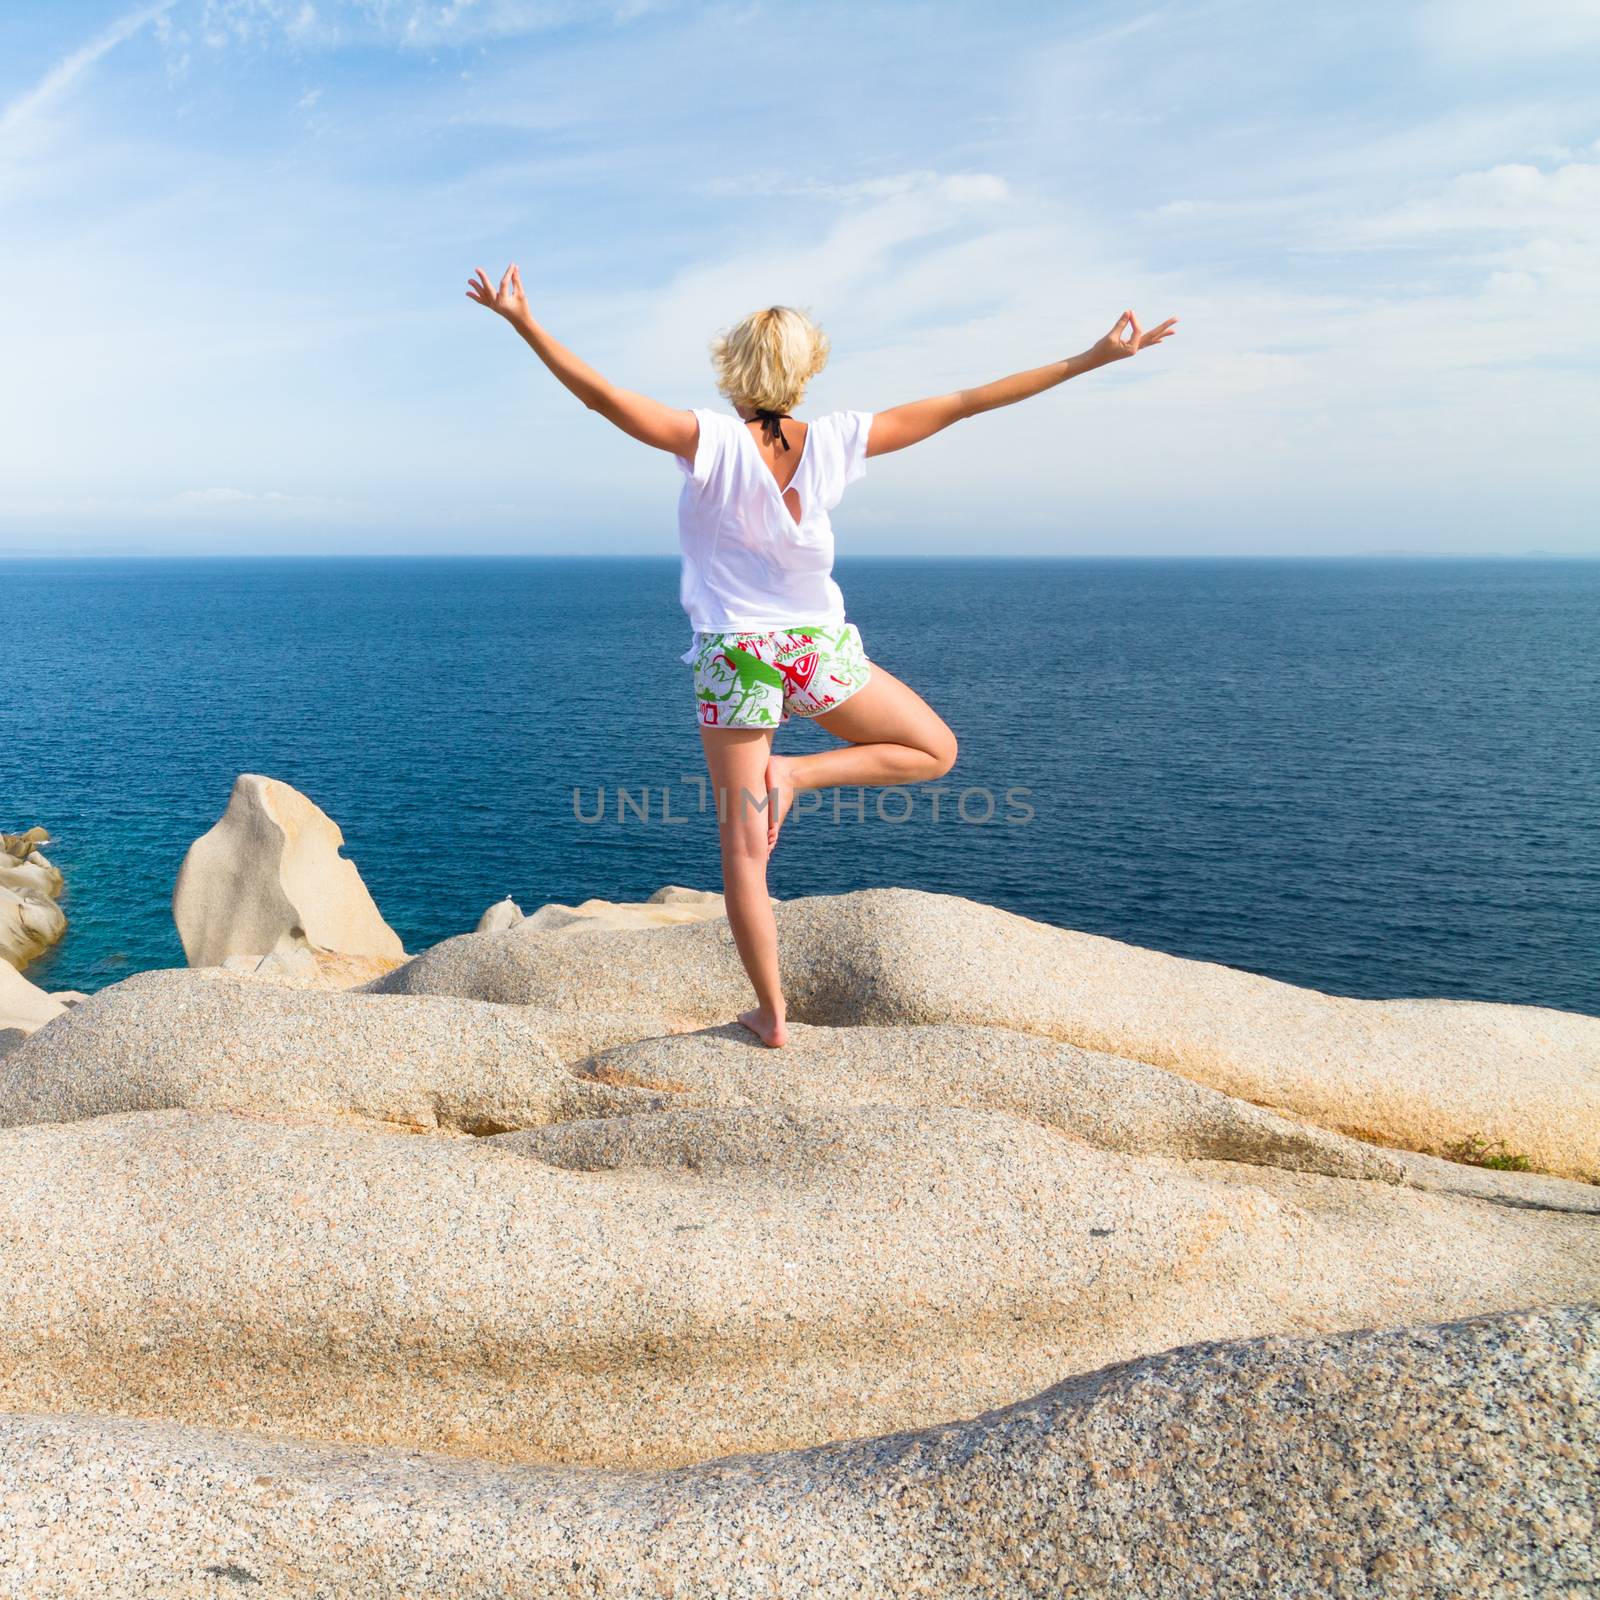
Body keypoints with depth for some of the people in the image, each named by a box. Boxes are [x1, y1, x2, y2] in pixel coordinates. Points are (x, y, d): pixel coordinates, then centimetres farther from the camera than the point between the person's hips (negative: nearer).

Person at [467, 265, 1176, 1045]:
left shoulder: (711, 440, -12)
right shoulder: (834, 438, -5)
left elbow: (606, 398, -22)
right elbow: (965, 404, -2)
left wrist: (526, 324, -14)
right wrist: (1092, 358, 4)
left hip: (735, 657, 0)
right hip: (821, 652, 1)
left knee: (744, 848, 8)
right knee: (936, 750, 23)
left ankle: (771, 1013, 10)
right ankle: (797, 773, -1)